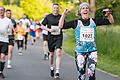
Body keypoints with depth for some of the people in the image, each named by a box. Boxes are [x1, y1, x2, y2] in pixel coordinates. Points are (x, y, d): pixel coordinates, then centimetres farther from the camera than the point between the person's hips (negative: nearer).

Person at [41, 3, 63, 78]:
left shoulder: (61, 17, 4)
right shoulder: (48, 17, 3)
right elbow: (42, 26, 7)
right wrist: (49, 29, -10)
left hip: (59, 37, -1)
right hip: (51, 37, 1)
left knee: (58, 52, -18)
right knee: (51, 54, 12)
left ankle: (57, 71, -20)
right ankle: (51, 68, 38)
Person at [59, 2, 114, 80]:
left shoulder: (94, 21, 5)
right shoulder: (76, 23, 1)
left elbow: (111, 22, 7)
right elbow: (61, 26, -4)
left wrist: (109, 14, -12)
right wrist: (64, 14, -12)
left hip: (92, 51, 0)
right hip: (80, 51, 0)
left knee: (91, 72, -16)